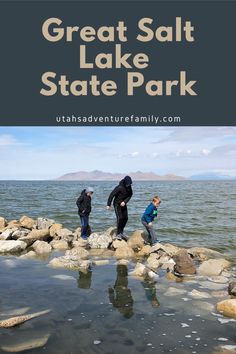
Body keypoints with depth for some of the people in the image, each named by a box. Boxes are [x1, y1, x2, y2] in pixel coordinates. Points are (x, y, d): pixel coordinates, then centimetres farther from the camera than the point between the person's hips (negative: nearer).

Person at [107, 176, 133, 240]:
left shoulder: (129, 187, -6)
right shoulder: (119, 187, -26)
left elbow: (130, 195, 2)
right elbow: (112, 195, -22)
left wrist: (125, 202, -14)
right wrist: (108, 204, -20)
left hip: (123, 204, 7)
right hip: (117, 204, -7)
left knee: (125, 218, 5)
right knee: (120, 218, -15)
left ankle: (121, 232, 20)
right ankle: (118, 234, -8)